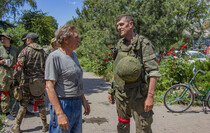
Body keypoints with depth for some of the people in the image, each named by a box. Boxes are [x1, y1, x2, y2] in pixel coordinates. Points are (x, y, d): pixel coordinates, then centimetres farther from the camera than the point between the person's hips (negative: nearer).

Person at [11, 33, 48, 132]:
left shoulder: (25, 50, -6)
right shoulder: (42, 51, 5)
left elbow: (19, 67, -13)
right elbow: (45, 67, 4)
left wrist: (14, 78, 0)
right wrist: (45, 79, 13)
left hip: (27, 81, -2)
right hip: (39, 82, 3)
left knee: (23, 104, 9)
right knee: (41, 104, 14)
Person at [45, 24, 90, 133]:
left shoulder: (74, 55, 11)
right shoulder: (54, 57, -15)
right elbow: (49, 87, -19)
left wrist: (83, 100, 17)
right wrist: (60, 114, -23)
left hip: (77, 104, 8)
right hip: (63, 105, -8)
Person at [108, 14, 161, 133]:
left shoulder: (143, 43, -10)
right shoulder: (120, 44, 10)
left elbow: (153, 72, -15)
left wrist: (150, 96, -21)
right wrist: (112, 90, 16)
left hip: (138, 95, -6)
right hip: (120, 94, 6)